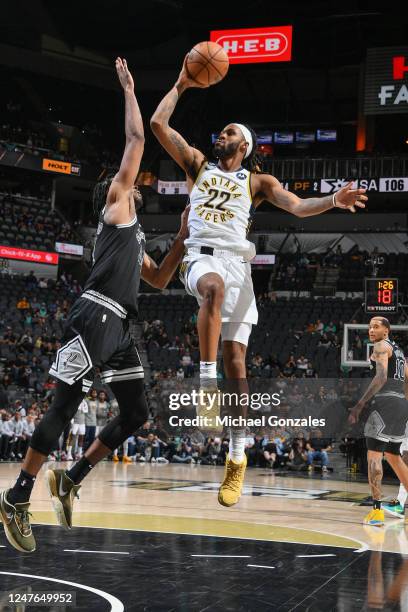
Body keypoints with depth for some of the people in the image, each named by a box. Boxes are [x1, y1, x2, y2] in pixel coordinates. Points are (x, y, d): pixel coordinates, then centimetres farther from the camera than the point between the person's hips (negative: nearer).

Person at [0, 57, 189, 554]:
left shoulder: (132, 235, 30)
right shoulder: (115, 205, 8)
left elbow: (159, 279, 36)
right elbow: (136, 140, 4)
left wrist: (183, 237, 29)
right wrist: (129, 91, 11)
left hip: (118, 327, 9)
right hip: (95, 317, -9)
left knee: (136, 414, 6)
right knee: (66, 405, -12)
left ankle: (71, 479, 14)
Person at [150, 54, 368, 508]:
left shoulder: (257, 180, 19)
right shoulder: (198, 164, 21)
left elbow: (298, 206, 5)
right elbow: (158, 124, 14)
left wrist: (333, 201, -13)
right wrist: (181, 85, 17)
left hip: (237, 262, 1)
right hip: (201, 256, -1)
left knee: (235, 359, -5)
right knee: (214, 288, -41)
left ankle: (237, 456, 0)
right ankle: (206, 382, -40)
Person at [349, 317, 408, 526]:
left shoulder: (381, 346, -4)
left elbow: (381, 377, -18)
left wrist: (359, 405, -22)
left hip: (385, 401, -9)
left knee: (373, 455, -10)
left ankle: (377, 511, -17)